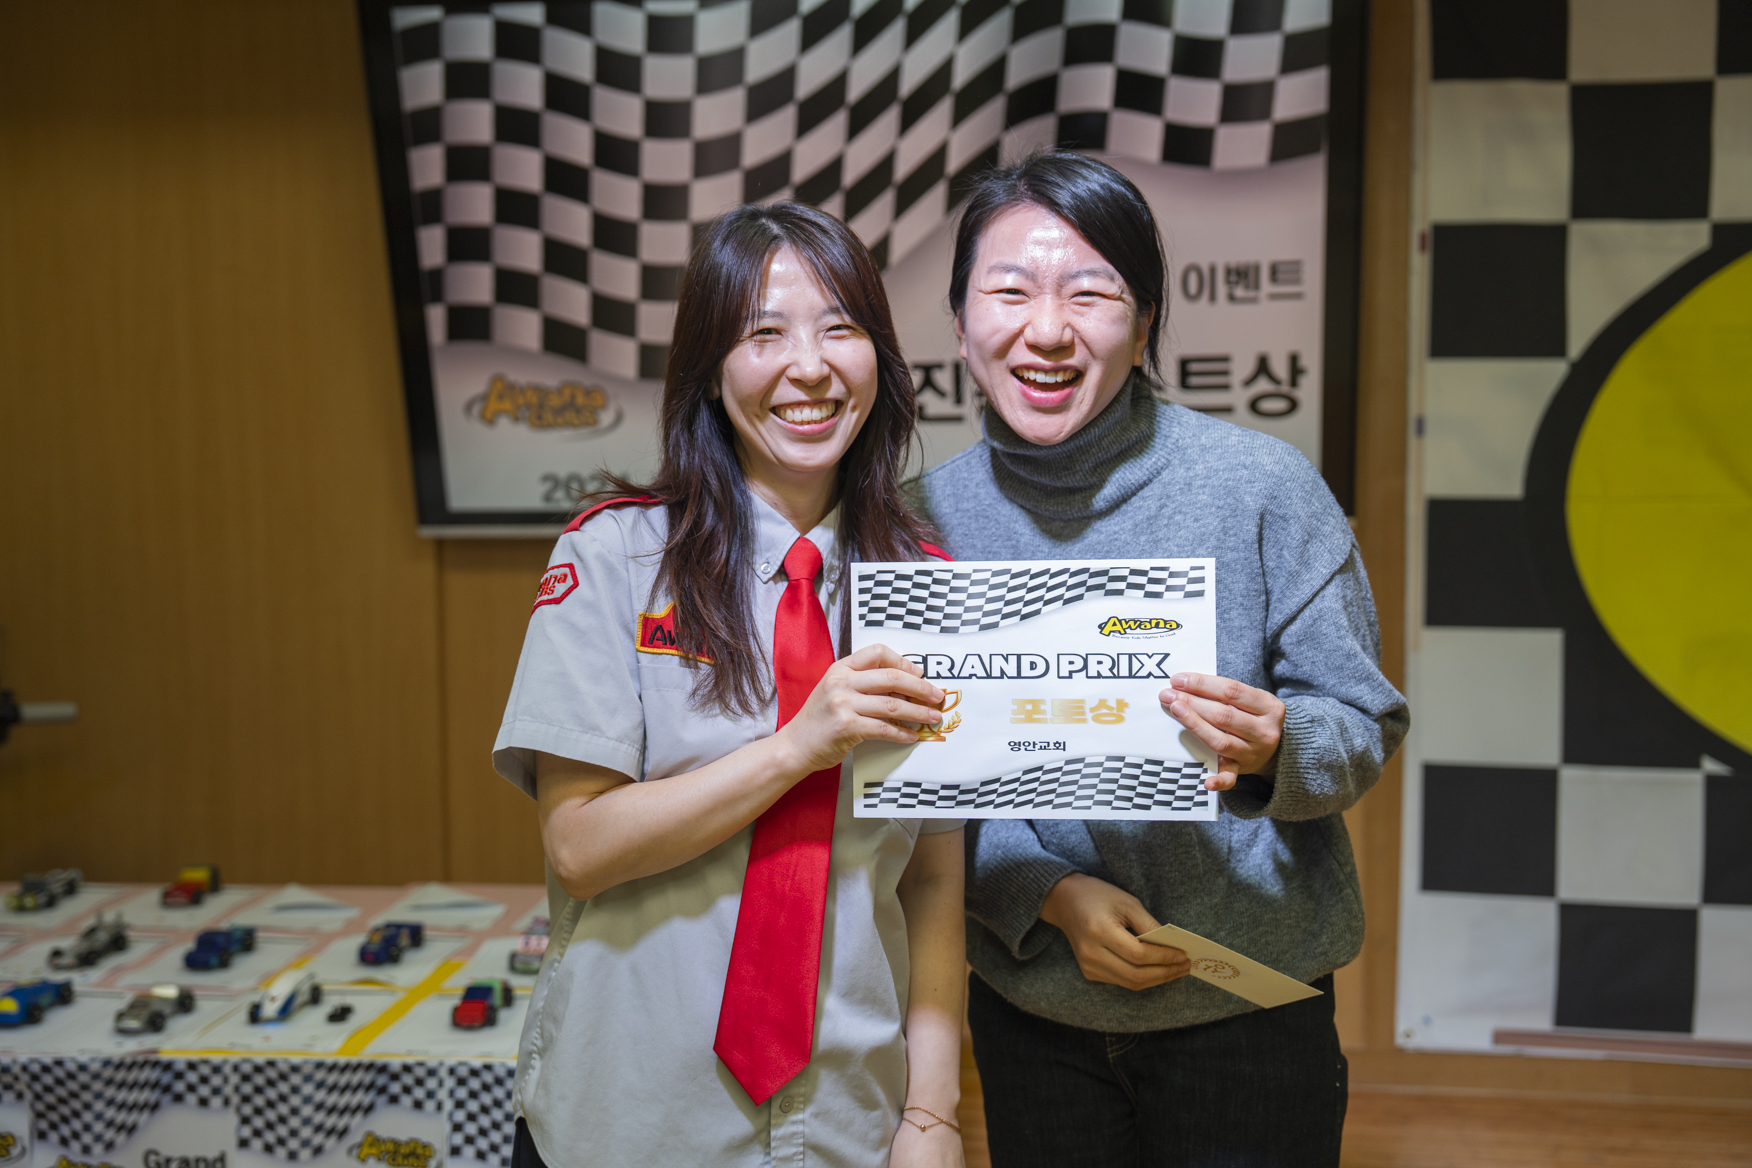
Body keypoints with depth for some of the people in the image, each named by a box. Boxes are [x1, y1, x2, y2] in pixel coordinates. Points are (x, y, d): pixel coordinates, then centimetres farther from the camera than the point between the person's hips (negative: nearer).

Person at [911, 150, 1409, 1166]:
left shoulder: (1261, 485, -13)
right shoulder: (929, 514, -6)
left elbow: (1369, 725, -6)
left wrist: (1274, 747, -28)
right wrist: (1052, 891, -16)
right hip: (1028, 1007, 2)